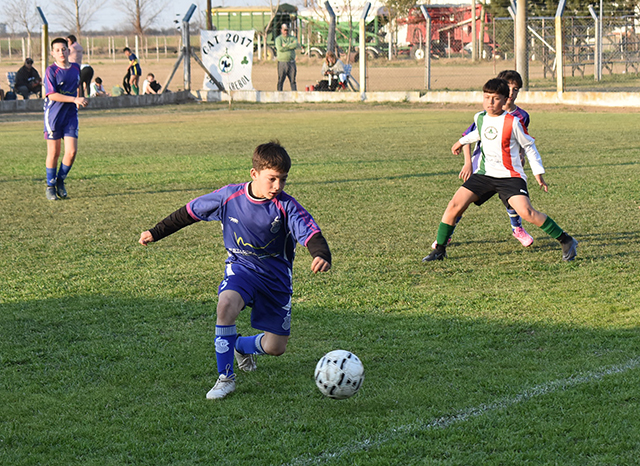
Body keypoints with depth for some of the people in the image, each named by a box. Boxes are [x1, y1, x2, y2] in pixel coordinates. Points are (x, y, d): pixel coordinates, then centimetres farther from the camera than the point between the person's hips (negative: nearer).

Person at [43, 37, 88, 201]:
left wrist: (79, 100, 17)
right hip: (53, 115, -4)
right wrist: (75, 99, -22)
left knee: (72, 151, -7)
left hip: (70, 114, 4)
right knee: (54, 153, 2)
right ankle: (50, 186, 18)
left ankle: (60, 181, 16)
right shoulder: (51, 70, -10)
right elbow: (51, 95, -18)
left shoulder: (76, 68, 8)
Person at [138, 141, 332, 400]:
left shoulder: (285, 206, -18)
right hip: (241, 267, 0)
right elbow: (190, 212, 2)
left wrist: (321, 254, -54)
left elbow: (310, 232, -31)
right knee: (226, 304, -34)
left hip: (276, 275, 0)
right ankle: (225, 377, -21)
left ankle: (241, 345, 38)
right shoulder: (229, 196, -12)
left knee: (275, 347, 0)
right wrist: (156, 232, 7)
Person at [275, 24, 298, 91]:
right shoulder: (278, 39, 4)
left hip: (291, 62, 2)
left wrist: (285, 45, -11)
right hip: (282, 62, -2)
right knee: (280, 81, 0)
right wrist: (290, 46, -7)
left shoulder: (292, 38, 12)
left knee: (293, 80, 3)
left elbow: (296, 45, -9)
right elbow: (280, 48, -14)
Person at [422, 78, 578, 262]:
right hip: (484, 174, 5)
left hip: (510, 176, -5)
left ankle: (566, 242, -7)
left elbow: (529, 146, 0)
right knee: (455, 205, -8)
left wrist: (538, 173, 0)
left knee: (527, 212, -23)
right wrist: (462, 141, 42)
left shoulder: (512, 122, -13)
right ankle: (439, 250, 7)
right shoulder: (480, 118, 3)